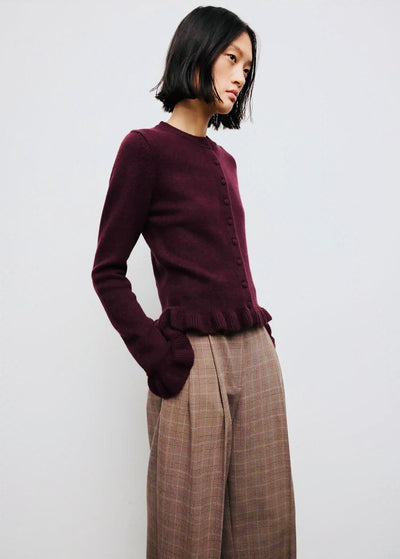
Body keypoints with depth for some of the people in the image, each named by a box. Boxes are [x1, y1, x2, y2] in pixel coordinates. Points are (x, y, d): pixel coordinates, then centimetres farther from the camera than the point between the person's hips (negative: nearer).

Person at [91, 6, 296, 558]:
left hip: (255, 350, 7)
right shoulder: (146, 148, -5)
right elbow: (108, 272, -5)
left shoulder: (223, 159, 16)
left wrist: (259, 337, 10)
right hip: (194, 358, -6)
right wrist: (160, 360, -12)